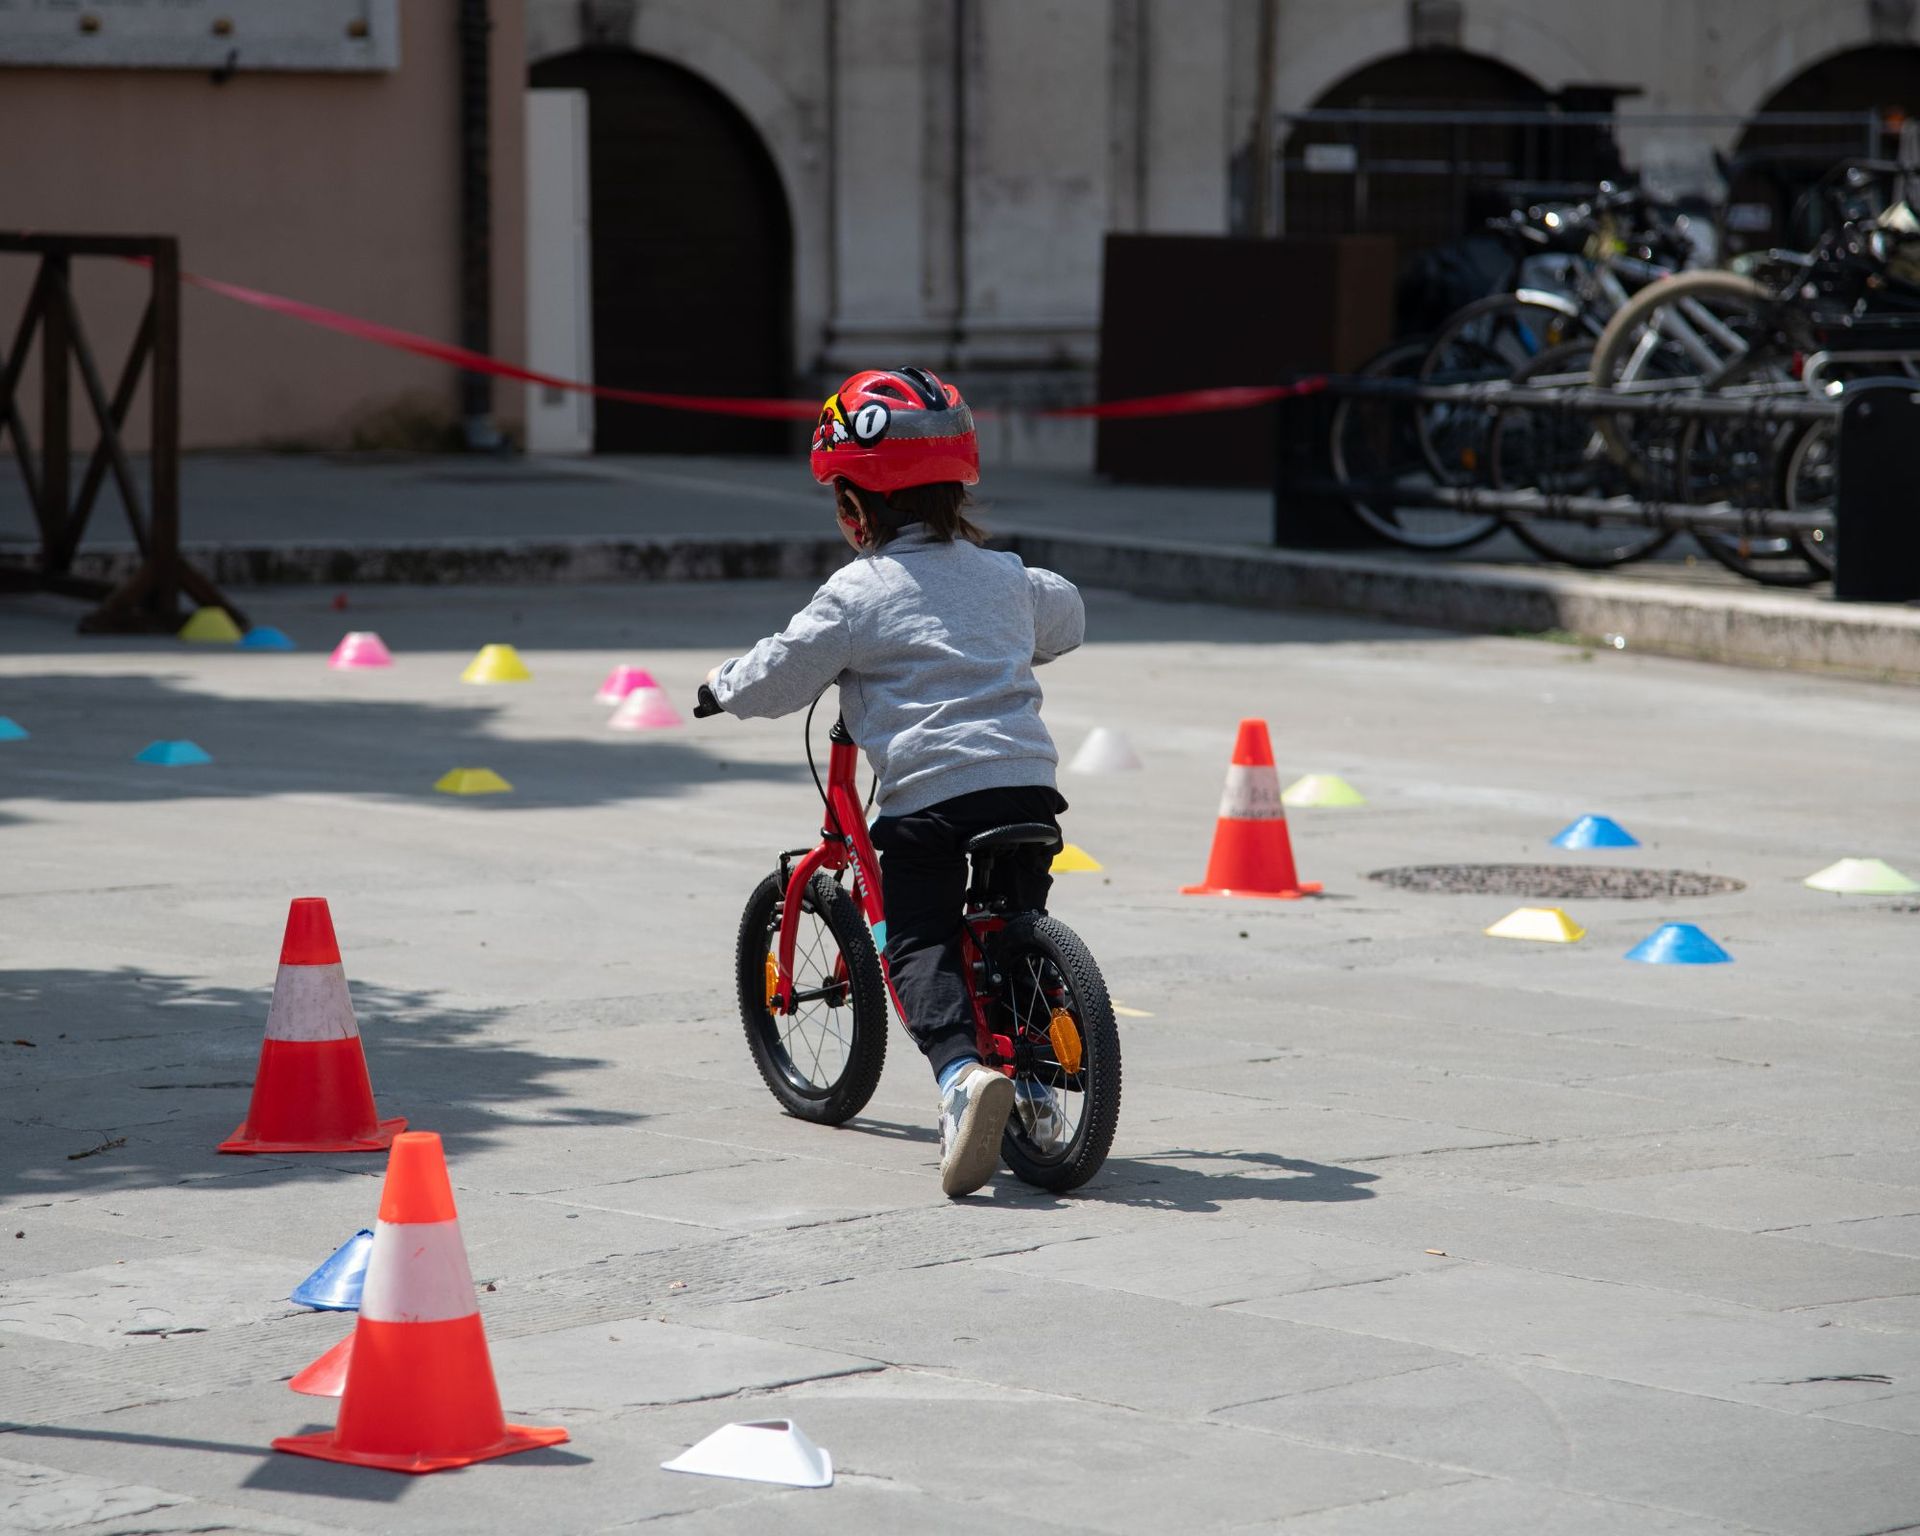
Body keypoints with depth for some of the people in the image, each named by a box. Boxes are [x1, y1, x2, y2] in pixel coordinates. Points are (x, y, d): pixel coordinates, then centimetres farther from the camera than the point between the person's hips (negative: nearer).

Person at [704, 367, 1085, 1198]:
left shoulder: (859, 593, -1)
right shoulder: (1003, 576, 18)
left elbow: (775, 679, 1)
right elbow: (1066, 618, 39)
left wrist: (722, 684, 23)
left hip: (927, 794, -5)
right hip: (1026, 780, 5)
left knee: (921, 949, -3)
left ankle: (963, 1070, -27)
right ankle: (1035, 1086, 18)